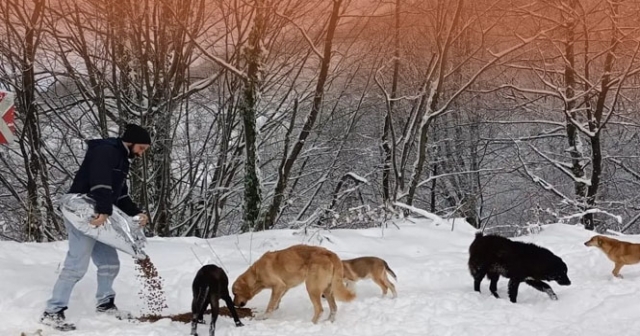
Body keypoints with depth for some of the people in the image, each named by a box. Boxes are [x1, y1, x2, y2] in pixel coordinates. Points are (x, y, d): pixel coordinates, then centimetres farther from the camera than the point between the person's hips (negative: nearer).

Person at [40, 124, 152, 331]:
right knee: (77, 265, -13)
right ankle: (52, 312, -9)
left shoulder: (121, 160, 21)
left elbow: (121, 196, 22)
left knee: (110, 263, 12)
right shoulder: (106, 150, -10)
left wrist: (136, 213, 9)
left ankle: (104, 303, 30)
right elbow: (100, 182, -26)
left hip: (98, 217, 10)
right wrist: (104, 211, -35)